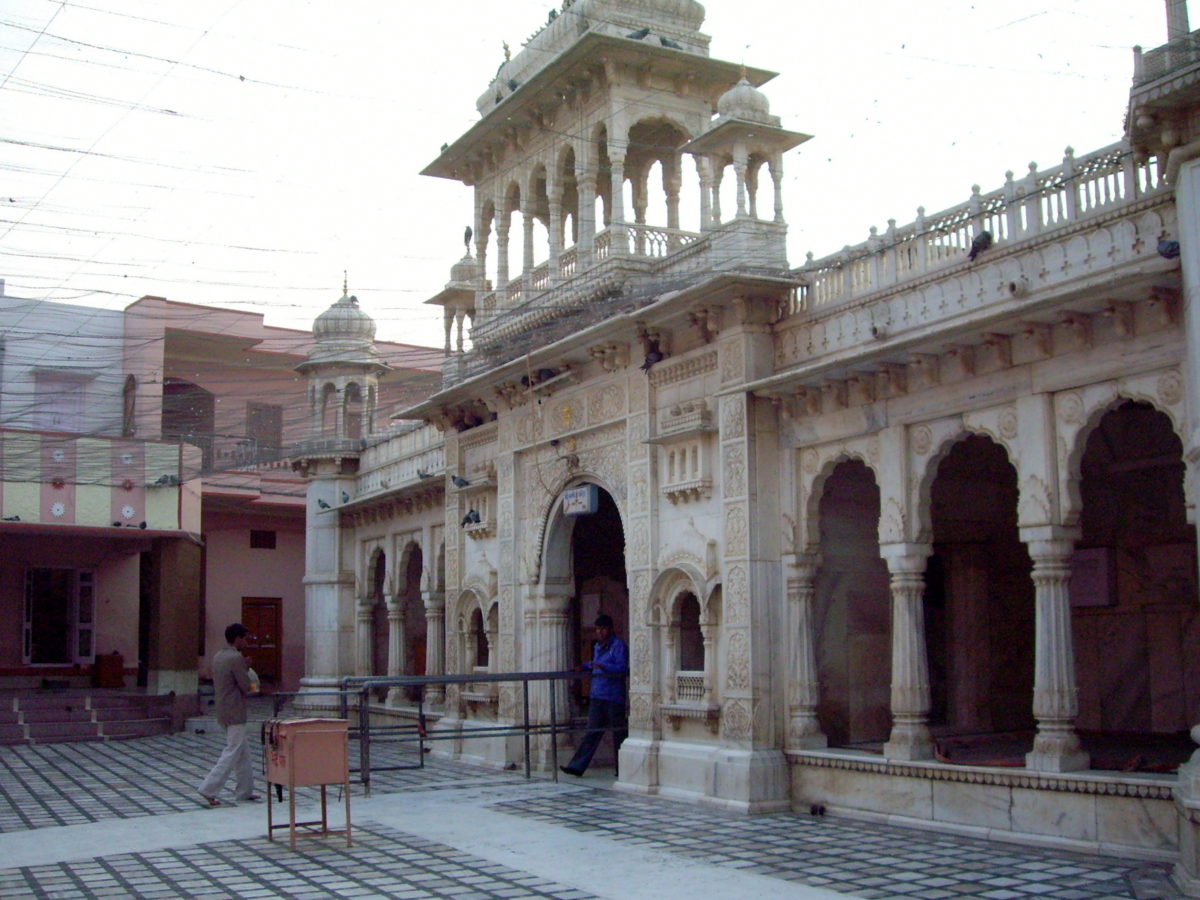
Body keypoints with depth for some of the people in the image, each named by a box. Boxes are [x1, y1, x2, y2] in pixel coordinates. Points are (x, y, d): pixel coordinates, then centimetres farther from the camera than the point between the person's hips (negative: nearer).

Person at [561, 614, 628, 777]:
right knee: (592, 731, 3)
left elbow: (622, 668, -16)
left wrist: (603, 667, -26)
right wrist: (585, 666, 18)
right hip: (597, 696, 7)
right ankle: (577, 766, -2)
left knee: (618, 733, 2)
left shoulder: (618, 645, -7)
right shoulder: (598, 646, 19)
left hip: (614, 697, -7)